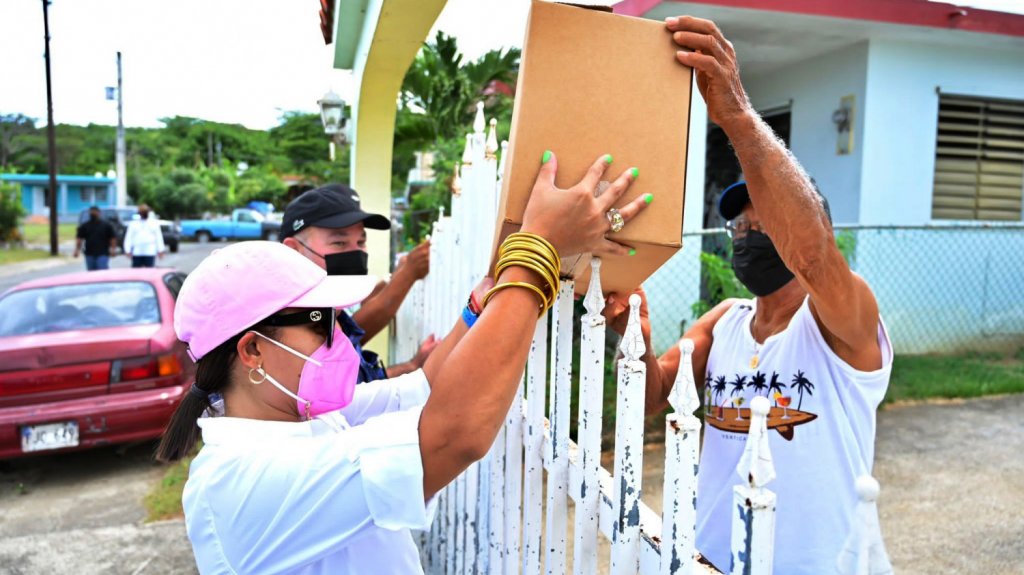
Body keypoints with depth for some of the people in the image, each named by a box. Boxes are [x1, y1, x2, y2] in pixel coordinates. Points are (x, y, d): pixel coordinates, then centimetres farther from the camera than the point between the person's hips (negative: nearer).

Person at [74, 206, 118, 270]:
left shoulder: (106, 224, 3)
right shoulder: (84, 225, 9)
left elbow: (113, 238, 1)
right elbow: (79, 238, 7)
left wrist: (113, 249, -9)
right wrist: (77, 250, -3)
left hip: (102, 254, -3)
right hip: (89, 254, 3)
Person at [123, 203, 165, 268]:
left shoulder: (154, 223, 8)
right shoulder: (133, 223, 9)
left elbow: (159, 237, 7)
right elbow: (128, 238, 6)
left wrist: (160, 250, 1)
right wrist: (128, 250, -3)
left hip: (150, 253, -1)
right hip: (136, 253, 1)